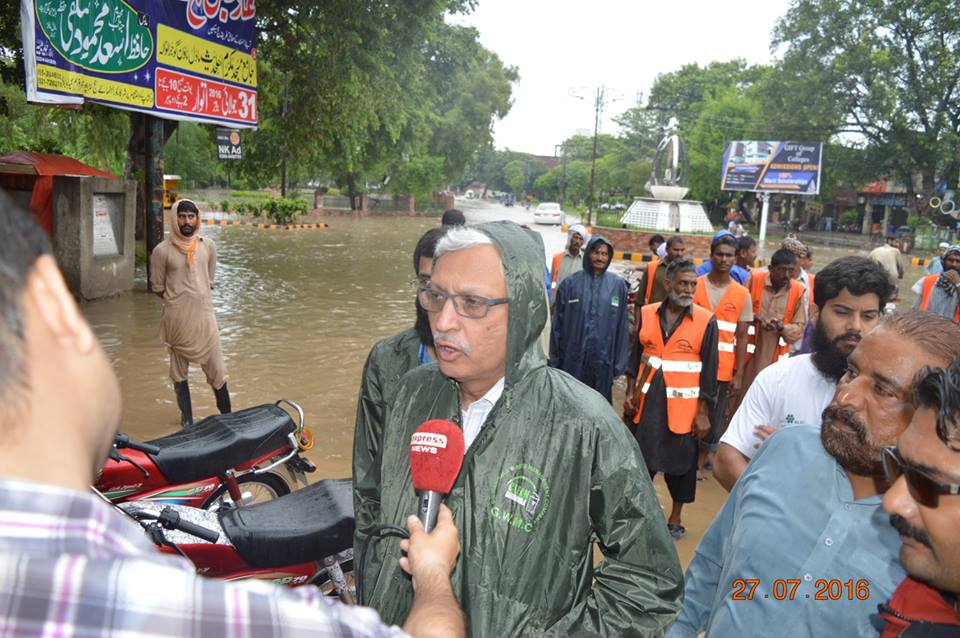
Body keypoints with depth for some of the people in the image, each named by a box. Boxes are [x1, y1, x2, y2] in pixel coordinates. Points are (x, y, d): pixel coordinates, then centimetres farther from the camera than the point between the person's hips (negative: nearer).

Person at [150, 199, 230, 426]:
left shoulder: (208, 246, 5)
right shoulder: (162, 251, -6)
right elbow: (157, 287, 3)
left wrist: (197, 298, 9)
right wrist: (176, 300, 7)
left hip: (204, 316, 2)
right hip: (176, 319, -2)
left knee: (216, 368, 3)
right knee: (179, 370, 10)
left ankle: (227, 415, 15)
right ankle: (187, 418, 22)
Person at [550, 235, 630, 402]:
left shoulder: (618, 285, 2)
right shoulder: (570, 283, 0)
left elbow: (622, 326, 3)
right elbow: (558, 324, 2)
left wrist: (619, 364, 2)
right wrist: (554, 361, 1)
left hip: (603, 360, 1)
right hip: (572, 359, 0)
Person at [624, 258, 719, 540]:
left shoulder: (706, 321, -6)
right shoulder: (647, 314, 2)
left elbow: (709, 371, -4)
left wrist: (703, 413, -6)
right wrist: (630, 392, 6)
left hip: (683, 405, -2)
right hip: (647, 401, 2)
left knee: (681, 462, 9)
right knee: (641, 457, 11)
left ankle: (676, 517, 27)